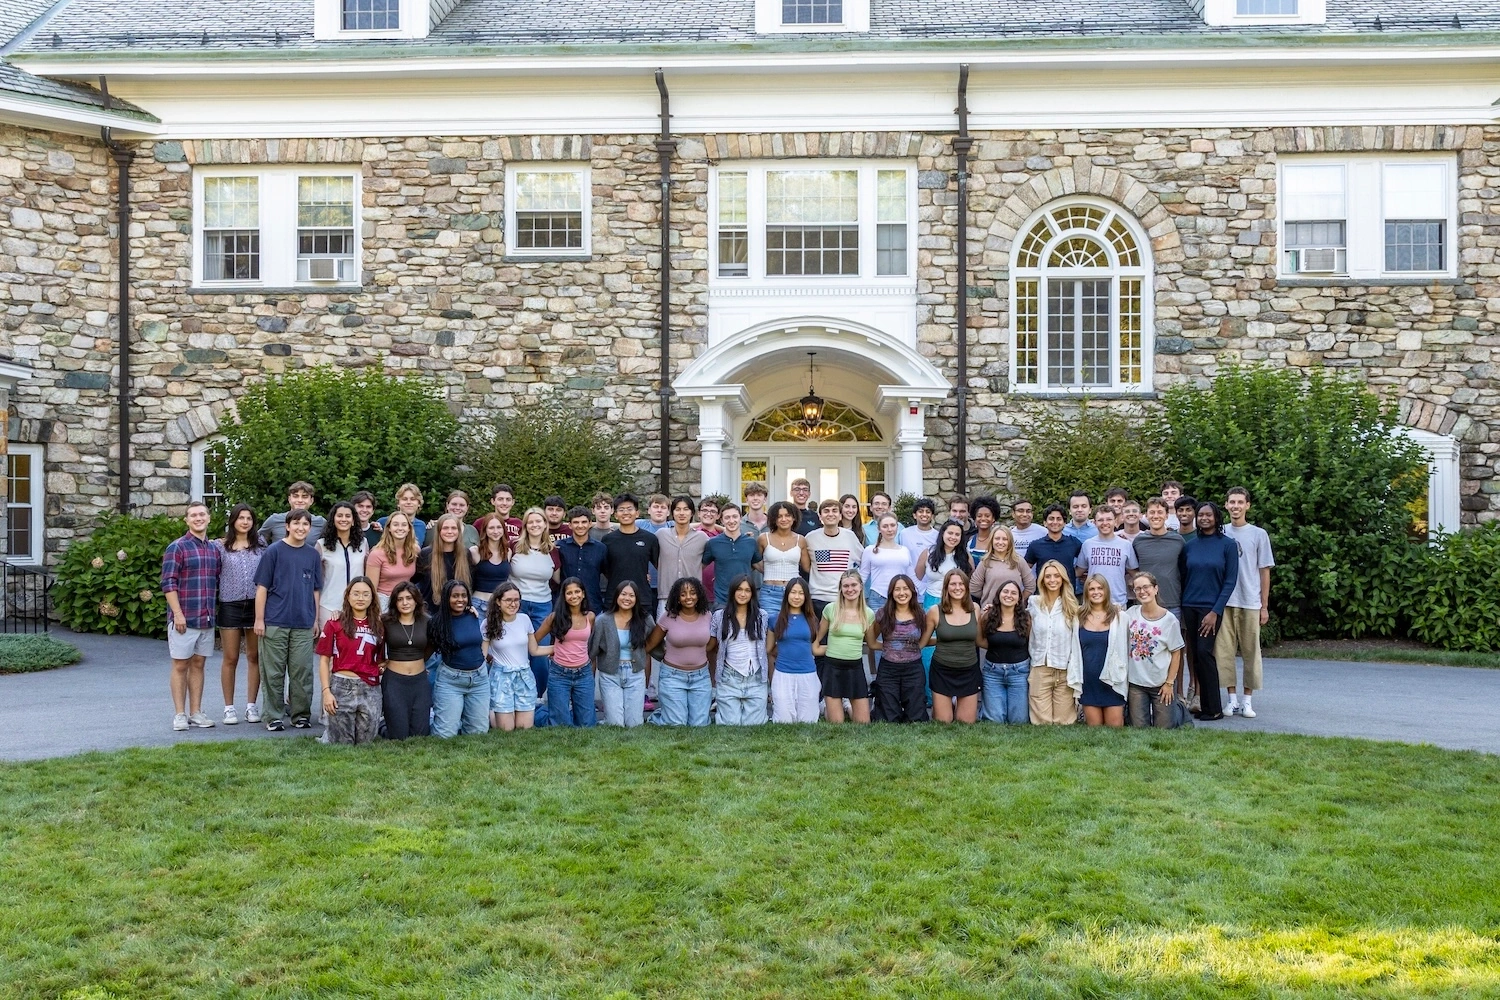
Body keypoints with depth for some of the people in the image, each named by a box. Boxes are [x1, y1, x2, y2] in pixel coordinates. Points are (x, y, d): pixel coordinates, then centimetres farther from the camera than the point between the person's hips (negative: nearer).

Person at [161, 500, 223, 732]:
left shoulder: (215, 549, 11)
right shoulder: (177, 548, -6)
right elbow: (168, 583, -11)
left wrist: (215, 611, 10)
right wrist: (178, 613, -16)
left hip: (208, 618, 5)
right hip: (184, 618, -5)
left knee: (198, 664, 10)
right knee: (180, 665, 2)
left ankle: (196, 713, 15)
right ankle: (180, 714, 7)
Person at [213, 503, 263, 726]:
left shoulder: (260, 546, 8)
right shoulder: (220, 546, 4)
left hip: (256, 604, 1)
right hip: (230, 605, -1)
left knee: (254, 657, 6)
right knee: (230, 659, 3)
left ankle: (251, 705, 14)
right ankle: (229, 707, 11)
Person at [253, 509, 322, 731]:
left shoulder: (312, 555, 9)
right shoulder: (274, 551, -2)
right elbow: (262, 587, -2)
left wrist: (316, 619, 10)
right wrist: (259, 619, -5)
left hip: (304, 625, 3)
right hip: (275, 622, -3)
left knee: (302, 671, 5)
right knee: (273, 672, 3)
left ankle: (301, 714, 16)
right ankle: (274, 716, 12)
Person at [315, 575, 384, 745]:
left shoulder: (378, 626, 11)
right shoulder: (335, 623, 1)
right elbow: (324, 660, 0)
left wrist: (382, 668, -4)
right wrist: (326, 691, -7)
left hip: (370, 689, 2)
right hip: (342, 686, -2)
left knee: (366, 742, 4)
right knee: (342, 742, 4)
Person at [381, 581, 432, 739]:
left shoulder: (426, 622, 3)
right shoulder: (386, 622, -7)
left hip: (420, 680, 3)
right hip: (394, 681, -3)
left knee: (421, 734, 4)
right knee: (399, 736, 1)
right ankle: (382, 726, 30)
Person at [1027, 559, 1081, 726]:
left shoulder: (1071, 607, 1)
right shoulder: (1033, 603, 6)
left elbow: (1075, 643, -1)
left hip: (1065, 672, -1)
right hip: (1039, 670, 1)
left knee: (1064, 723, 2)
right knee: (1041, 723, 0)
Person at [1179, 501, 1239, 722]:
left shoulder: (1228, 544, -2)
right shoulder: (1189, 545, 8)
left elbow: (1230, 580, -5)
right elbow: (1182, 577, 10)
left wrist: (1216, 611, -12)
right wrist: (1182, 609, 3)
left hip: (1211, 607, -4)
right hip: (1190, 606, 4)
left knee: (1204, 652, -12)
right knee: (1196, 655, 4)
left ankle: (1214, 708, -4)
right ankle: (1204, 704, 12)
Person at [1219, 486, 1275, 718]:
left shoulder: (1259, 534, 4)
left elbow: (1265, 571, 5)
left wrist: (1264, 606, 1)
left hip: (1250, 603, -1)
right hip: (1223, 602, 1)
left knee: (1250, 651, 2)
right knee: (1224, 650, 1)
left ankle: (1247, 700, 11)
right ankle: (1232, 698, 10)